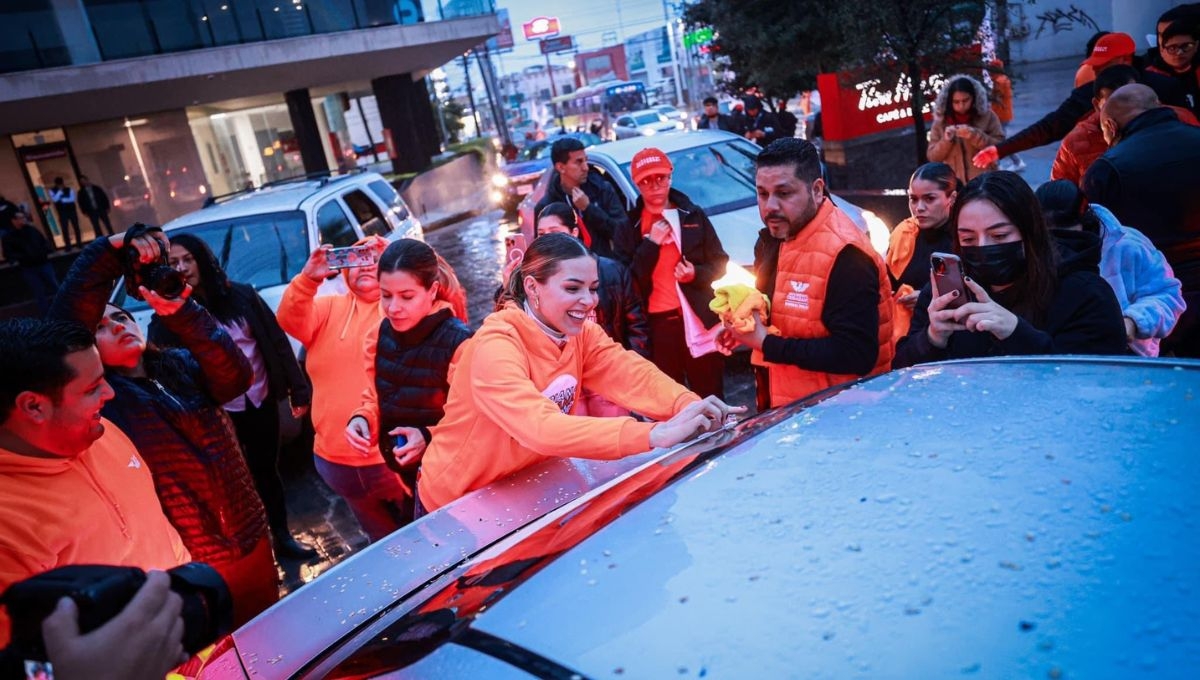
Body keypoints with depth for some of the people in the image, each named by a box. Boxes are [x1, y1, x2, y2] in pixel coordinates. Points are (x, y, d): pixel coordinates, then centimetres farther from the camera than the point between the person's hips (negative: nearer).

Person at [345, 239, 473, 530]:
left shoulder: (458, 342, -22)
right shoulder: (379, 335, -3)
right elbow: (375, 398, 10)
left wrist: (430, 438, -30)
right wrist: (361, 419, -10)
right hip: (396, 477, 6)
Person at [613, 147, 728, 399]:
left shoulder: (694, 215, 7)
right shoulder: (629, 226, 4)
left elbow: (720, 263, 11)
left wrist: (697, 274, -10)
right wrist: (650, 243, -12)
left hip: (699, 319, 1)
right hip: (656, 324, -1)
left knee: (711, 396, 9)